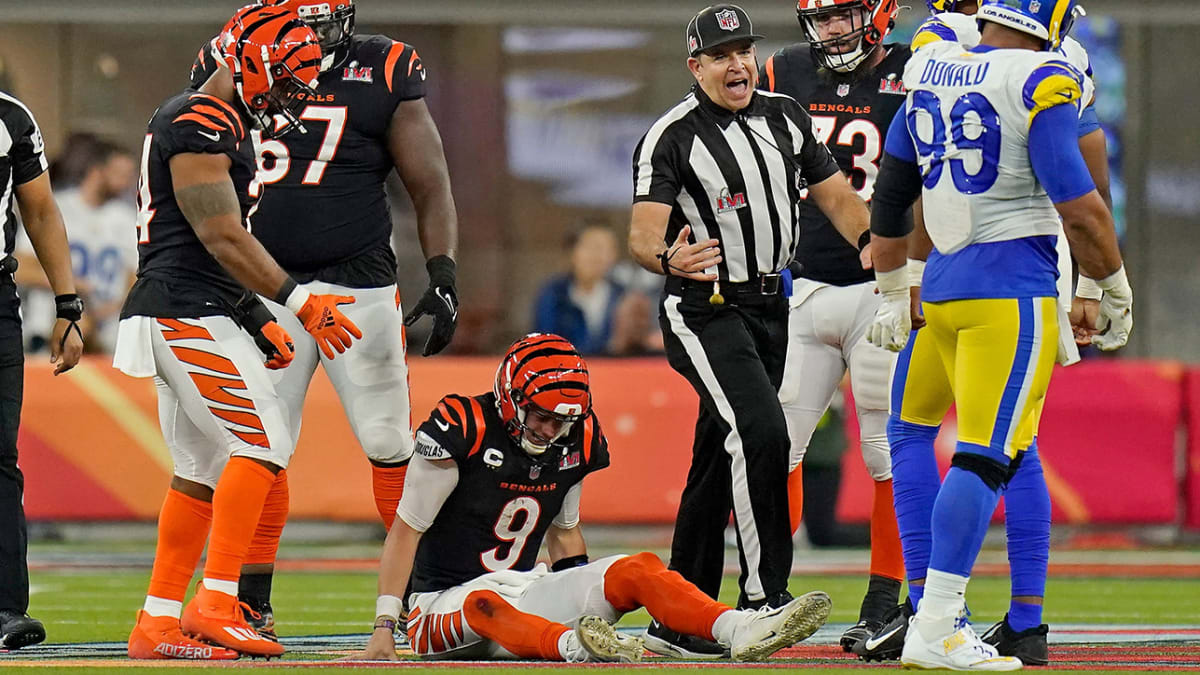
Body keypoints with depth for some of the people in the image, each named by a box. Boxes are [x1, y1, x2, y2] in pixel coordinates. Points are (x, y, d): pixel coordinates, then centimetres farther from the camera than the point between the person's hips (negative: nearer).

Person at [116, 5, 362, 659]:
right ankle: (216, 603, -17)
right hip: (187, 314, -11)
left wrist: (256, 321, 21)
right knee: (263, 441, -14)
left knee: (203, 469, 11)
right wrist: (299, 301, -18)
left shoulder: (224, 124, 20)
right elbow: (224, 238, -19)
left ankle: (159, 623, 12)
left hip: (178, 316, 11)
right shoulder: (199, 126, -14)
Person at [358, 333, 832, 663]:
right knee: (485, 606, -42)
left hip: (525, 591, 6)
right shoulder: (463, 430, -16)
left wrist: (594, 599, 9)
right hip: (444, 602, -6)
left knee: (639, 569, -15)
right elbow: (405, 530, -14)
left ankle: (741, 629, -38)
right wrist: (383, 629, -18)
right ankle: (574, 646, -70)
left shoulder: (575, 443, 4)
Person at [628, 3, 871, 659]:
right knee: (759, 432, -23)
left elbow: (837, 198, 13)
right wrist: (667, 257, -43)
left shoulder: (785, 117, 8)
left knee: (719, 465, 8)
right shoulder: (672, 138, -12)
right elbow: (642, 234, -20)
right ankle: (764, 599, -20)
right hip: (704, 309, -7)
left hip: (769, 308, 7)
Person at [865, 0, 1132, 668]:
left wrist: (894, 291, 30)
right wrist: (1117, 292, 3)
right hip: (1013, 290, -7)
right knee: (987, 456, -8)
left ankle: (942, 611, 15)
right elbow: (1078, 206, -12)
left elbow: (891, 193, 19)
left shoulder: (930, 68, 10)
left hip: (941, 286, 7)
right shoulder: (1043, 83, -12)